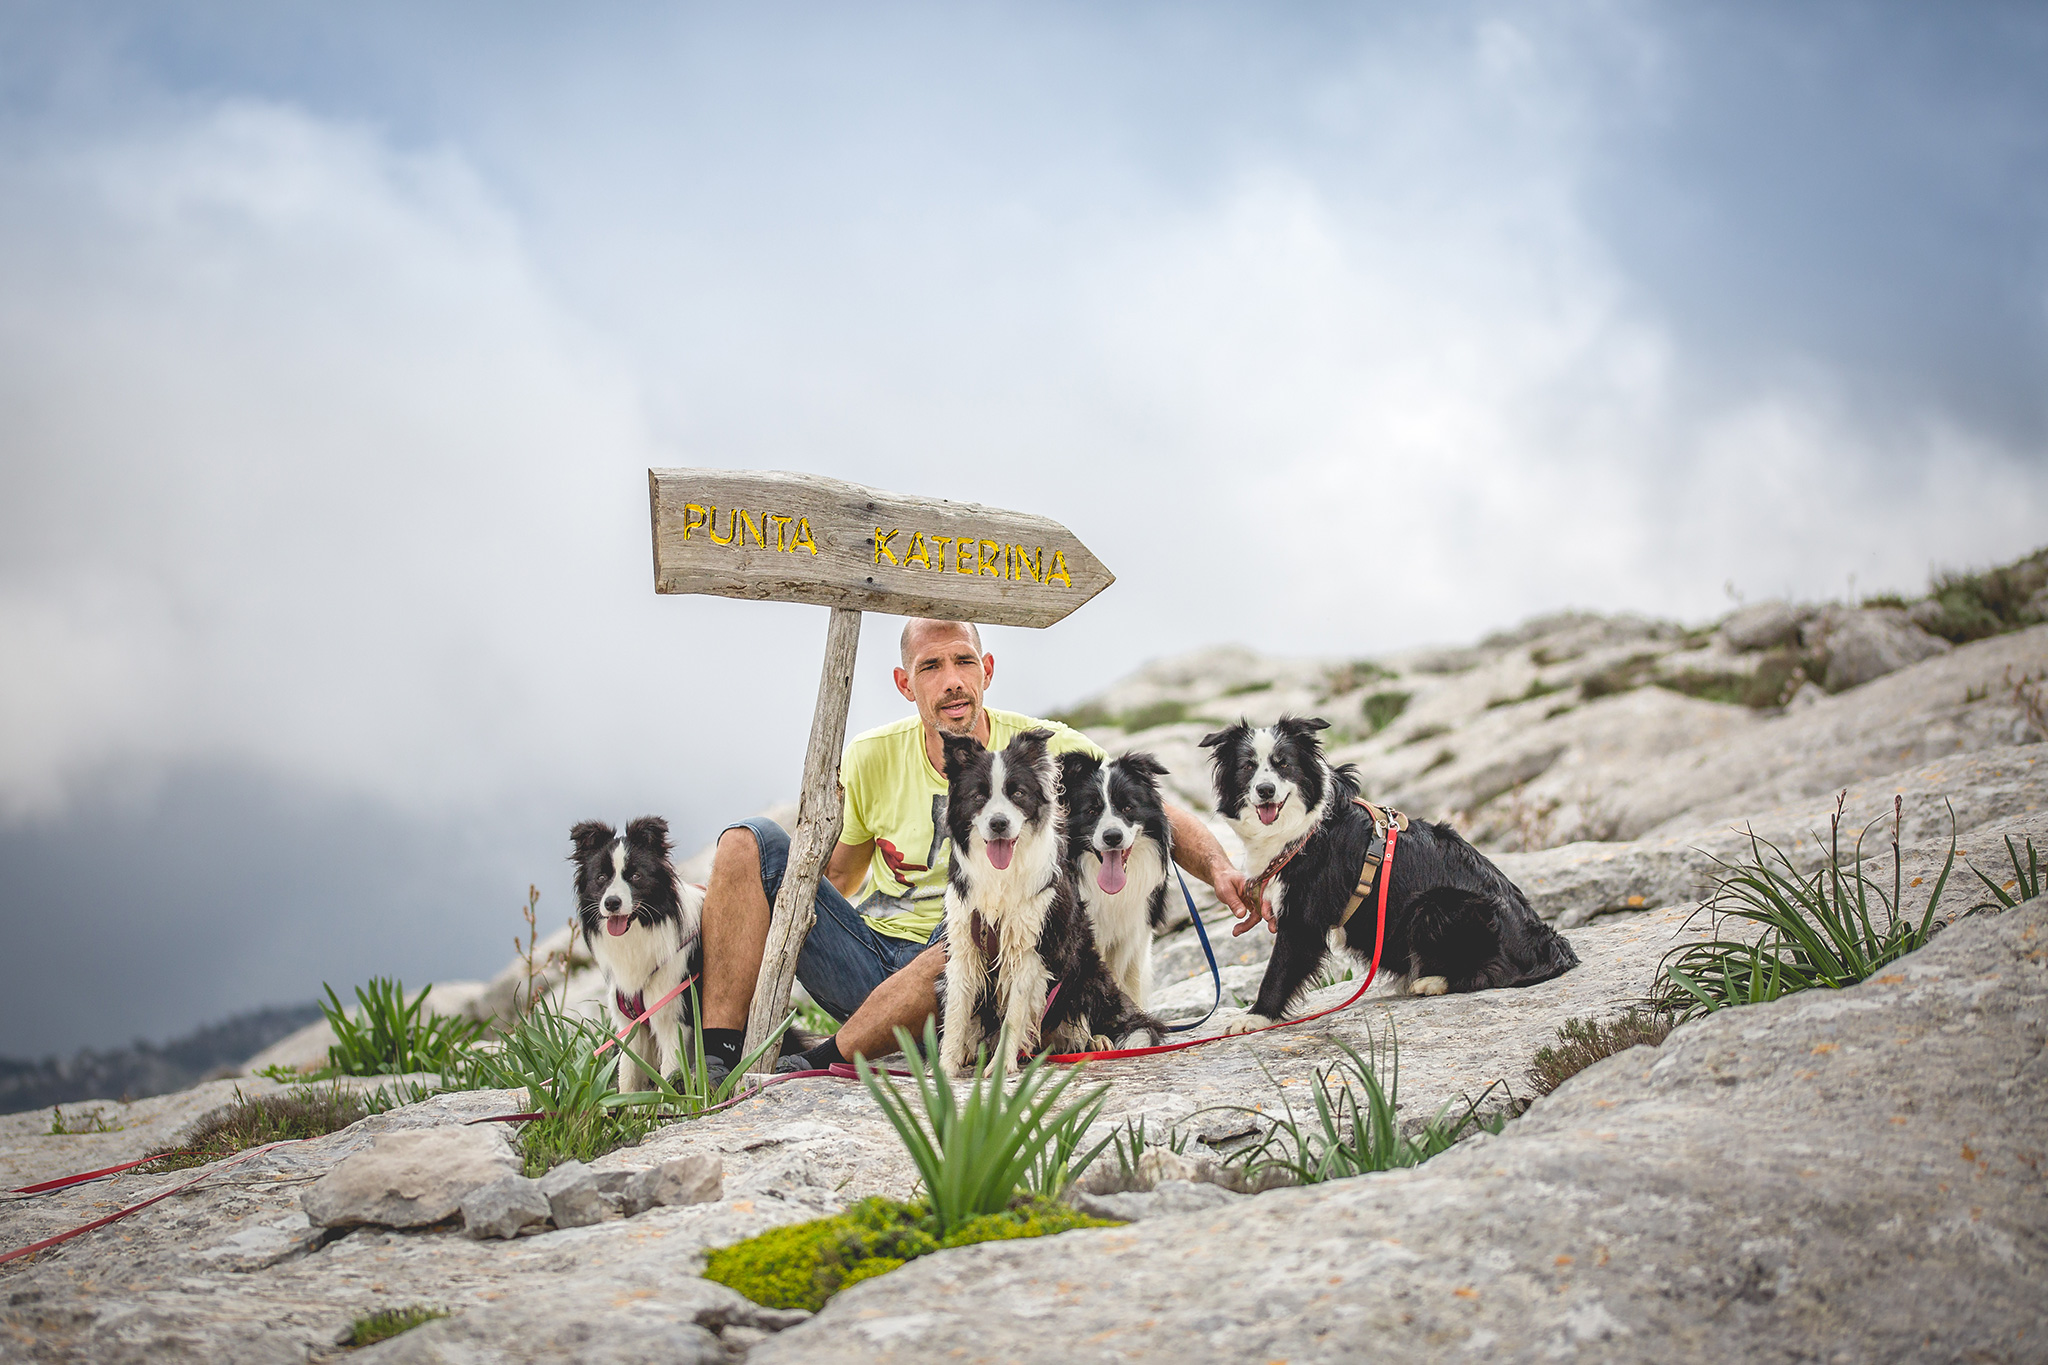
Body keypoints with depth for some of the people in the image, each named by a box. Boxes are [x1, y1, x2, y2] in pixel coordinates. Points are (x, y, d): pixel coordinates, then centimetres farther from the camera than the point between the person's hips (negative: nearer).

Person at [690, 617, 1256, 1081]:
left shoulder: (1045, 750, -5)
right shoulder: (871, 758, 2)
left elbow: (1163, 817, -5)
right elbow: (833, 878, 13)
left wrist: (1220, 870, -25)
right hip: (865, 954, 3)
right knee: (749, 841, -14)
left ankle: (819, 1066, -28)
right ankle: (717, 1062, -23)